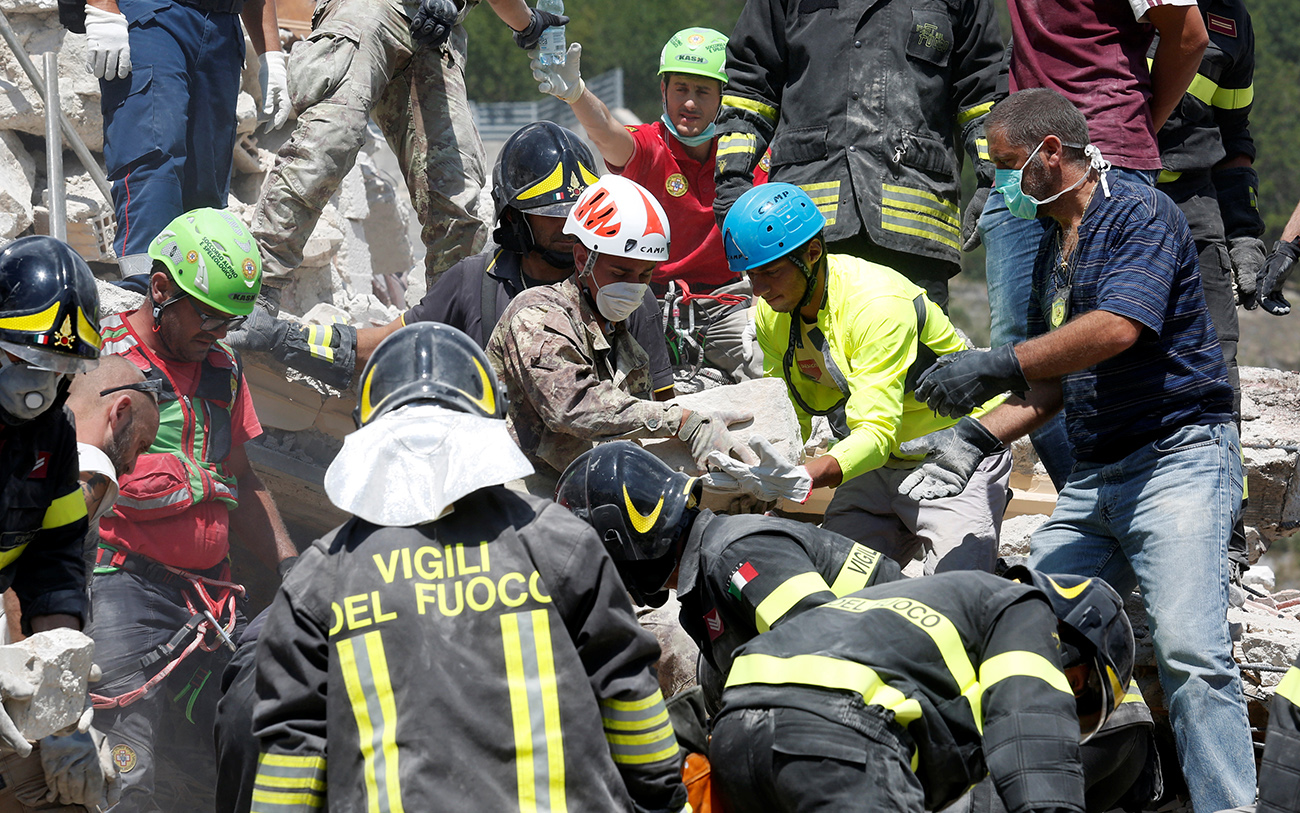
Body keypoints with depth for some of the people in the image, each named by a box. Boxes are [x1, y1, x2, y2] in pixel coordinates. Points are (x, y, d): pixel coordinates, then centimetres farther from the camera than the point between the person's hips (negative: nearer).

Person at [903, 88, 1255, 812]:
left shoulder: (1141, 213, -7)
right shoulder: (1050, 248, 21)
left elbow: (1118, 327, -23)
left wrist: (1000, 366, -21)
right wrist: (975, 438, 9)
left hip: (1179, 458, -9)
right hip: (1092, 480, 9)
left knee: (1190, 653, -21)